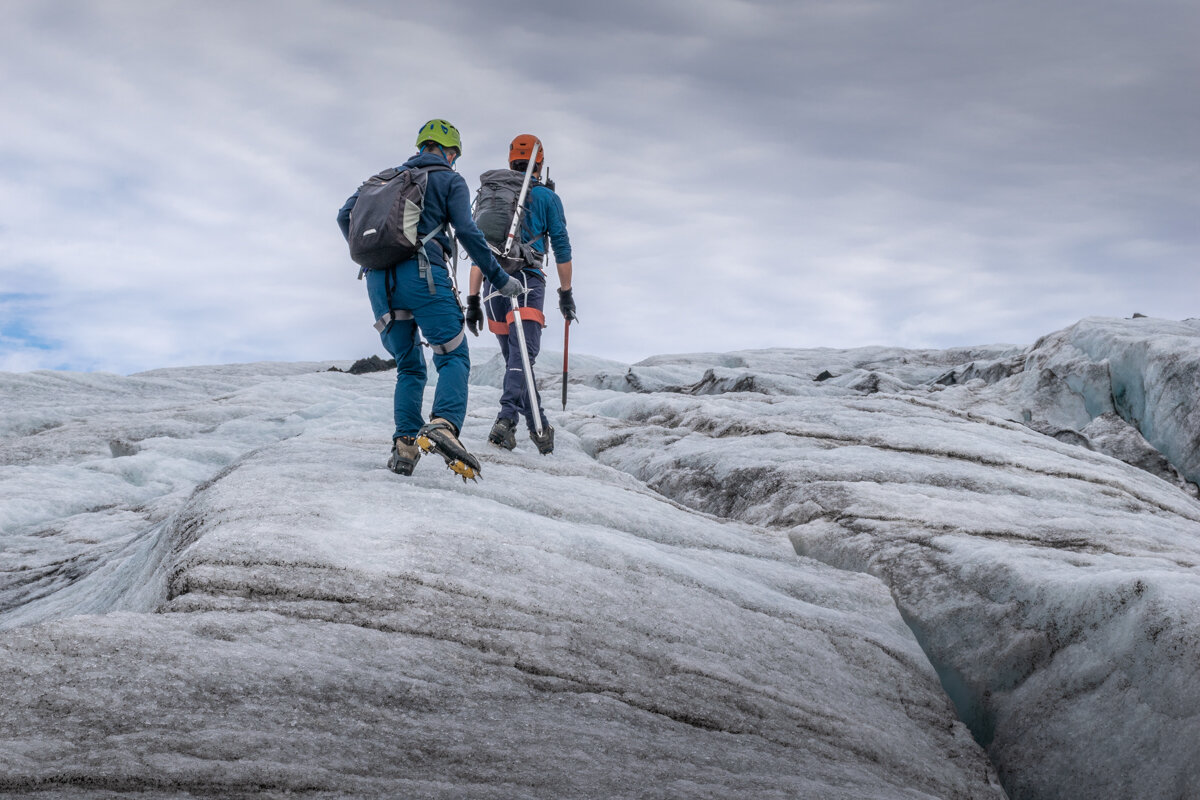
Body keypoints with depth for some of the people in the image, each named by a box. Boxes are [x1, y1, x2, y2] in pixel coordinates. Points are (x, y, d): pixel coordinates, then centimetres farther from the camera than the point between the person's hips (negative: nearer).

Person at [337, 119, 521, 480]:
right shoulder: (450, 180, 10)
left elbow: (346, 215, 19)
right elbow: (467, 232, -1)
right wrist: (499, 278, 3)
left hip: (378, 280, 5)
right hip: (422, 274, -5)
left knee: (409, 367, 14)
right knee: (454, 357, -4)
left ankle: (405, 443, -1)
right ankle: (443, 424, -30)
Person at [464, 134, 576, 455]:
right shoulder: (546, 197, 7)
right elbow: (561, 247, 4)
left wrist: (473, 300, 15)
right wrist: (566, 293, 12)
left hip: (493, 282, 5)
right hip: (527, 280, -4)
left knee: (514, 356, 14)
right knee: (522, 355, -14)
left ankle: (539, 427, 19)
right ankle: (507, 418, -32)